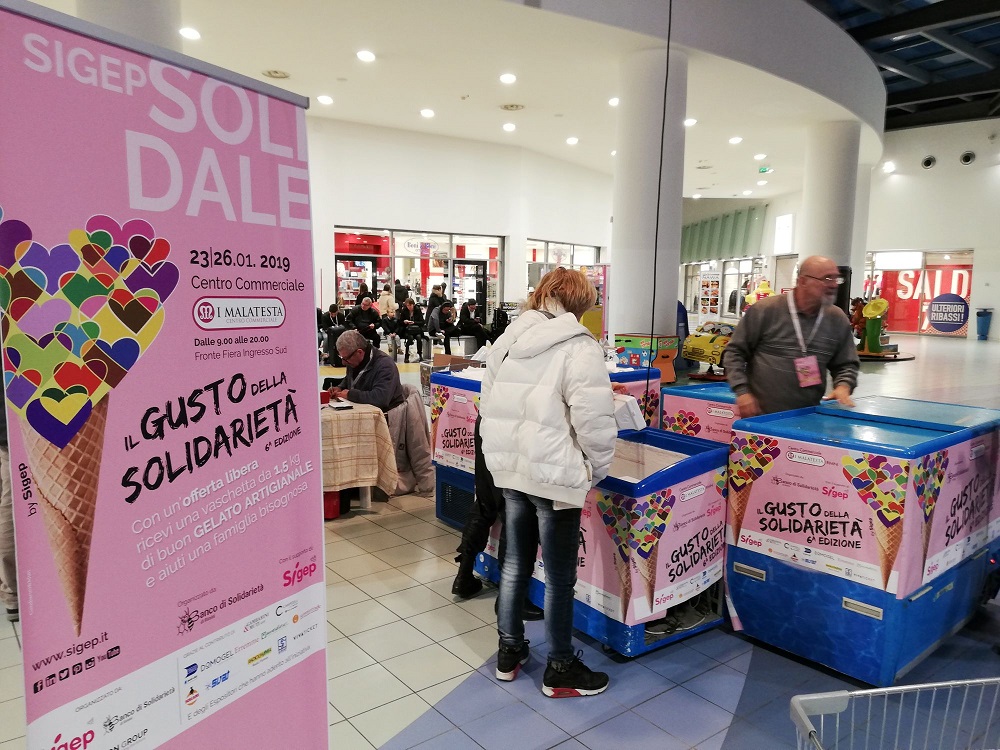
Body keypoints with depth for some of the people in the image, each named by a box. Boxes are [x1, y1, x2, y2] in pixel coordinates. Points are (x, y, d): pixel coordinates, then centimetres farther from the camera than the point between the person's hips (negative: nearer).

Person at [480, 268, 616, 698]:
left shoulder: (507, 340, 7)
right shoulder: (579, 348, -14)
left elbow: (489, 405, 10)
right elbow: (594, 420, -19)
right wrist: (599, 468, -4)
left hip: (509, 469, 7)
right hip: (555, 475, -7)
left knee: (515, 564, 20)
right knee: (560, 577, 8)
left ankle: (509, 652, 34)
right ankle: (560, 670, 24)